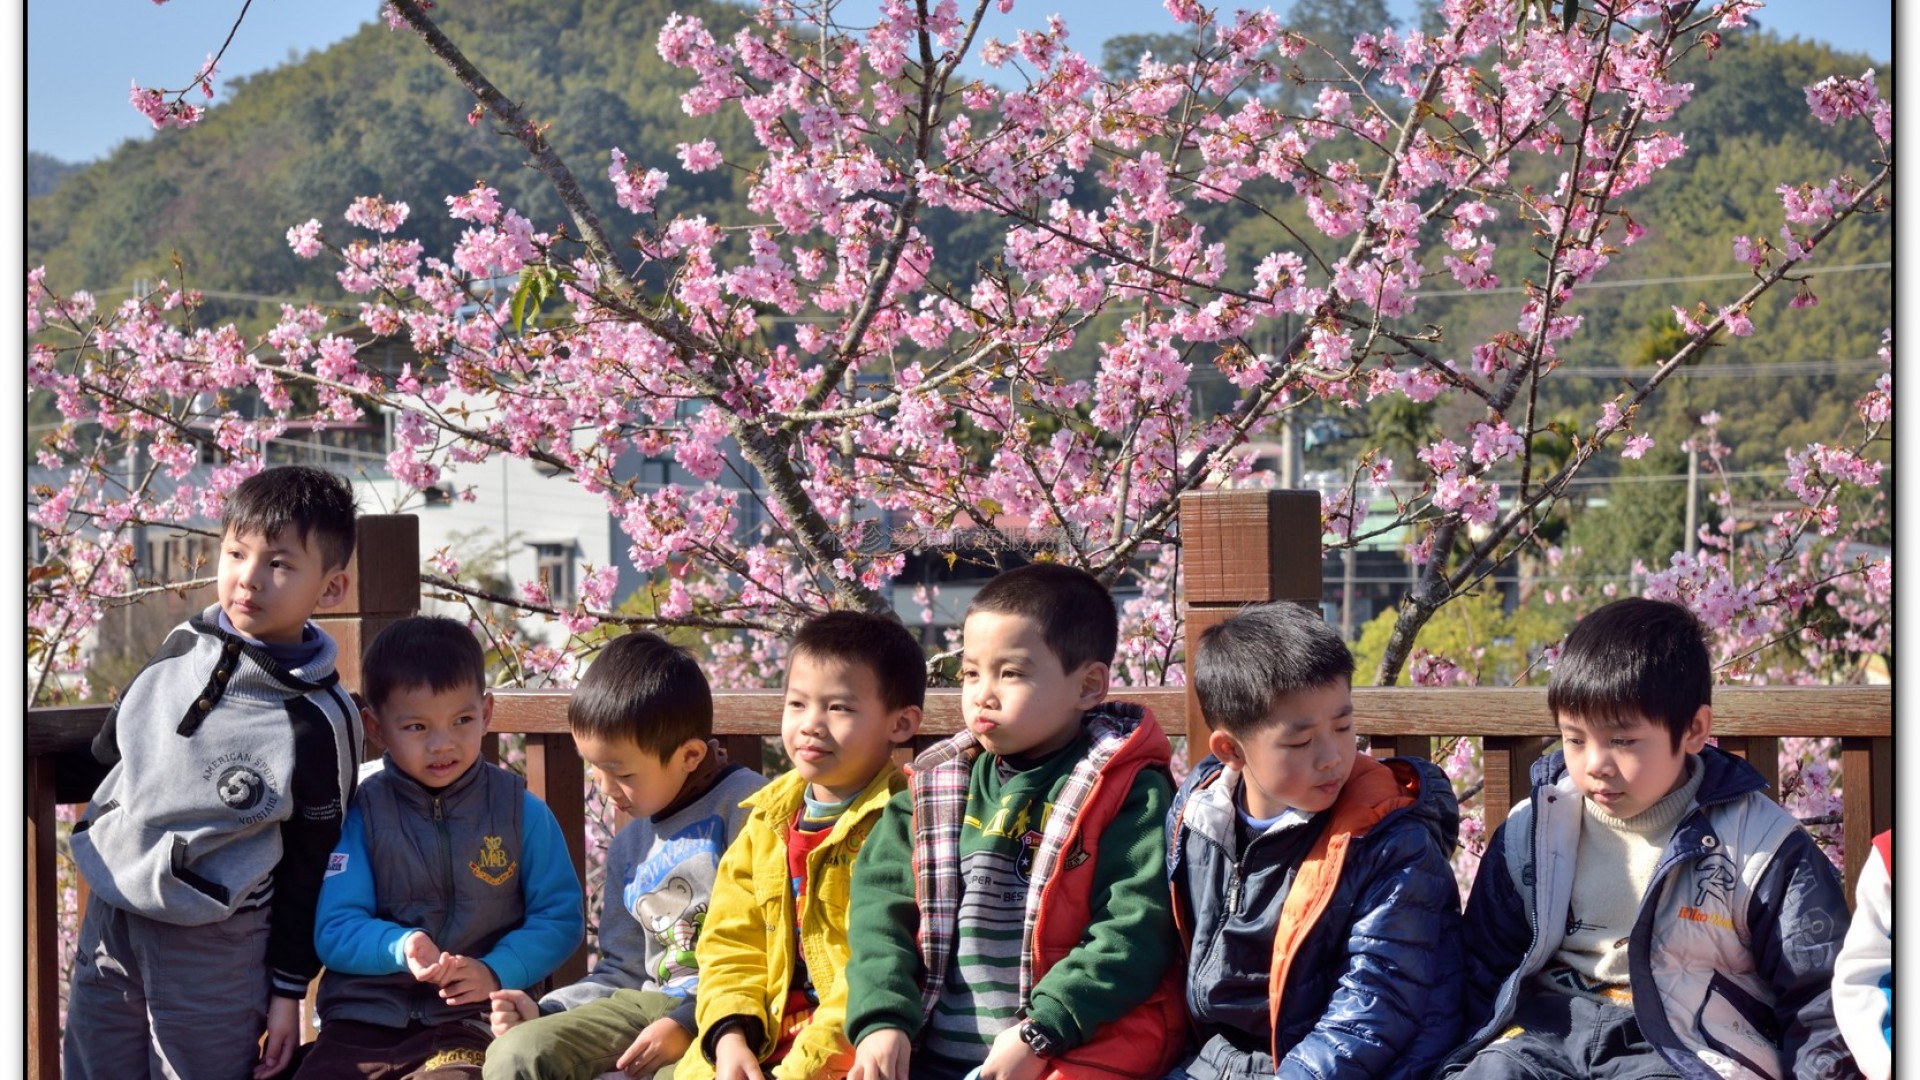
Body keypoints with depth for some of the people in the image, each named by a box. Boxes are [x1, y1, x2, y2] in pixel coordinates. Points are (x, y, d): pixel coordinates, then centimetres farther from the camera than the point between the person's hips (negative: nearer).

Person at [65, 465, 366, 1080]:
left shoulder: (318, 721, -11)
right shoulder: (183, 649, 3)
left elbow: (311, 868, -6)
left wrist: (289, 988, -4)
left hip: (213, 945, -5)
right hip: (109, 915, 5)